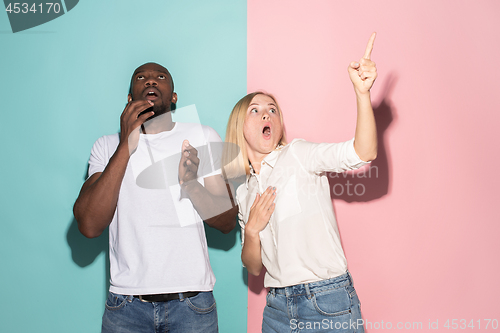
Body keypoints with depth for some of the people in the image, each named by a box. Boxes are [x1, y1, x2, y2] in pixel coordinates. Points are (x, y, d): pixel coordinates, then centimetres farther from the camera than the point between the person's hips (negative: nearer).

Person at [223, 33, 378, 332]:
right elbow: (254, 267, 11)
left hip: (329, 303, -5)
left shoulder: (297, 154, -4)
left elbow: (364, 153, -21)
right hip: (278, 308, 5)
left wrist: (362, 92, -33)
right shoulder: (244, 193, 10)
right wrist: (251, 230, -7)